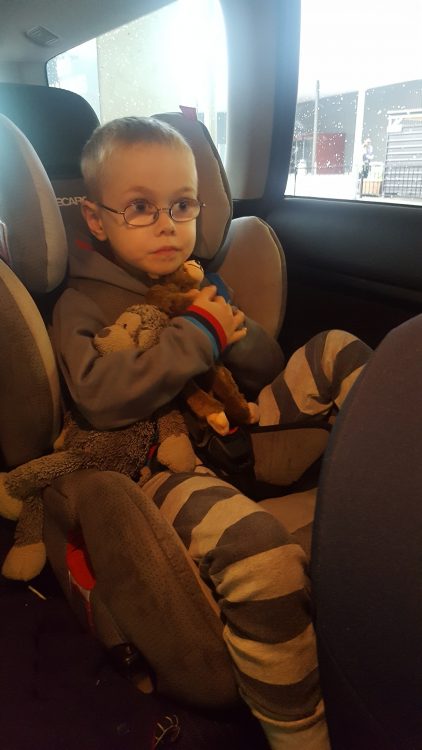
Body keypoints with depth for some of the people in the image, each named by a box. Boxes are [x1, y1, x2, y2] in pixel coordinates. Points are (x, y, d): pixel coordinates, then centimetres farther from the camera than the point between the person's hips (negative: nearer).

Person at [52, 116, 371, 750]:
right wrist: (197, 335, -14)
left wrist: (236, 332, -5)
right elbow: (100, 398, -19)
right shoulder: (83, 304, 2)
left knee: (336, 350, 3)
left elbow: (266, 372, 18)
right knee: (259, 551, -37)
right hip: (159, 465, -6)